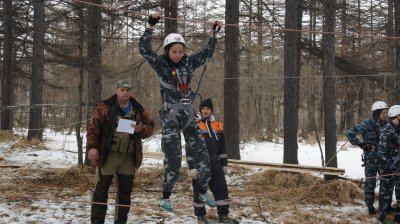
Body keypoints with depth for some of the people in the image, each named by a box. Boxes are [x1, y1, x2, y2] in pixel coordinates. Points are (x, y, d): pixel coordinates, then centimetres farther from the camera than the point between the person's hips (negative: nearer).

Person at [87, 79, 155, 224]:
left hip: (129, 157, 4)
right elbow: (93, 127, -7)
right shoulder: (104, 108, -3)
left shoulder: (138, 110, 9)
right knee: (101, 189, 0)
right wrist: (92, 147, -16)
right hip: (107, 155, -3)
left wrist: (142, 129, -8)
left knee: (125, 190, 9)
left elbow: (150, 126, 15)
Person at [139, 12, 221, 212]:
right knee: (173, 158, -7)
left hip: (188, 115, 5)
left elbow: (207, 53, 18)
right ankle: (166, 197, 6)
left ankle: (204, 192, 18)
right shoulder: (160, 64, -6)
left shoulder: (188, 63, 5)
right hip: (170, 116, -5)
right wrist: (151, 25, -23)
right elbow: (144, 49, -18)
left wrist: (214, 34, 16)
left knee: (202, 154, 3)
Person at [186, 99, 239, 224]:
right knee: (199, 191, 4)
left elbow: (222, 147, 17)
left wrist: (224, 164, 13)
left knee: (222, 189, 3)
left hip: (215, 164, 4)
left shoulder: (218, 126, 10)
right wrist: (192, 167, -13)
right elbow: (189, 149, -8)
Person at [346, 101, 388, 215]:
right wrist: (361, 144, -13)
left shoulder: (385, 124, 5)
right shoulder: (367, 124, -11)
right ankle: (370, 206, 11)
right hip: (371, 158, -5)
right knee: (370, 183, 1)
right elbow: (350, 133, -14)